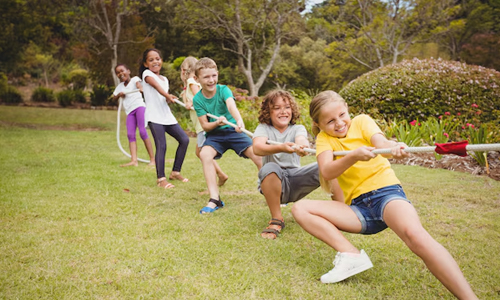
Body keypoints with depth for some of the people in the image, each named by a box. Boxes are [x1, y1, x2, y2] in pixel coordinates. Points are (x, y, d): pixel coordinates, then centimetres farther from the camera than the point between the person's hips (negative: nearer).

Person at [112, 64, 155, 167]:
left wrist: (140, 88, -41)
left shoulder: (134, 79, 6)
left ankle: (152, 159, -17)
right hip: (129, 111, 6)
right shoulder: (119, 86, 24)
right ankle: (134, 160, -16)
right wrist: (119, 95, 5)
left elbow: (138, 84, -16)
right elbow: (114, 99, 28)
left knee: (142, 131, -17)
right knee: (130, 134, -9)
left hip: (139, 106, -6)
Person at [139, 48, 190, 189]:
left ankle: (175, 172, 15)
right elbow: (156, 85, -18)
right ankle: (161, 179, -5)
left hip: (167, 115, 7)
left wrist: (169, 99, -7)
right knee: (161, 146, -14)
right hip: (154, 116, -7)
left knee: (184, 140, 3)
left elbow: (166, 100, 15)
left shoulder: (165, 79, 20)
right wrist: (167, 95, -32)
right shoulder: (147, 73, 1)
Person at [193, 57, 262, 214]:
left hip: (233, 130, -1)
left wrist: (239, 121, -53)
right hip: (214, 134, 1)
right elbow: (205, 125, -6)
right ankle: (215, 199, -23)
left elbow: (231, 105, -33)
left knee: (257, 153, -18)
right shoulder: (197, 99, -6)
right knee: (204, 154, -29)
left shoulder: (223, 90, -11)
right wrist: (217, 123, -28)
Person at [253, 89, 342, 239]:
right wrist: (281, 148, -42)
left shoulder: (298, 128, 7)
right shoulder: (263, 128, 2)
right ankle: (276, 220, -20)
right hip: (273, 182, -2)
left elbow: (302, 140, -19)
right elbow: (257, 148, -21)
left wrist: (301, 146, -45)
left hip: (295, 180, 2)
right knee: (269, 168, -35)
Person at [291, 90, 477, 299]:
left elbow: (380, 142, -17)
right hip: (359, 208, 4)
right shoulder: (324, 138, 7)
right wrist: (354, 156, -34)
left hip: (386, 192, -3)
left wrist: (394, 147, -43)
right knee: (300, 208, -13)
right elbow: (327, 172, -13)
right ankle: (351, 255, -20)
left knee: (414, 234, -36)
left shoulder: (361, 121, 5)